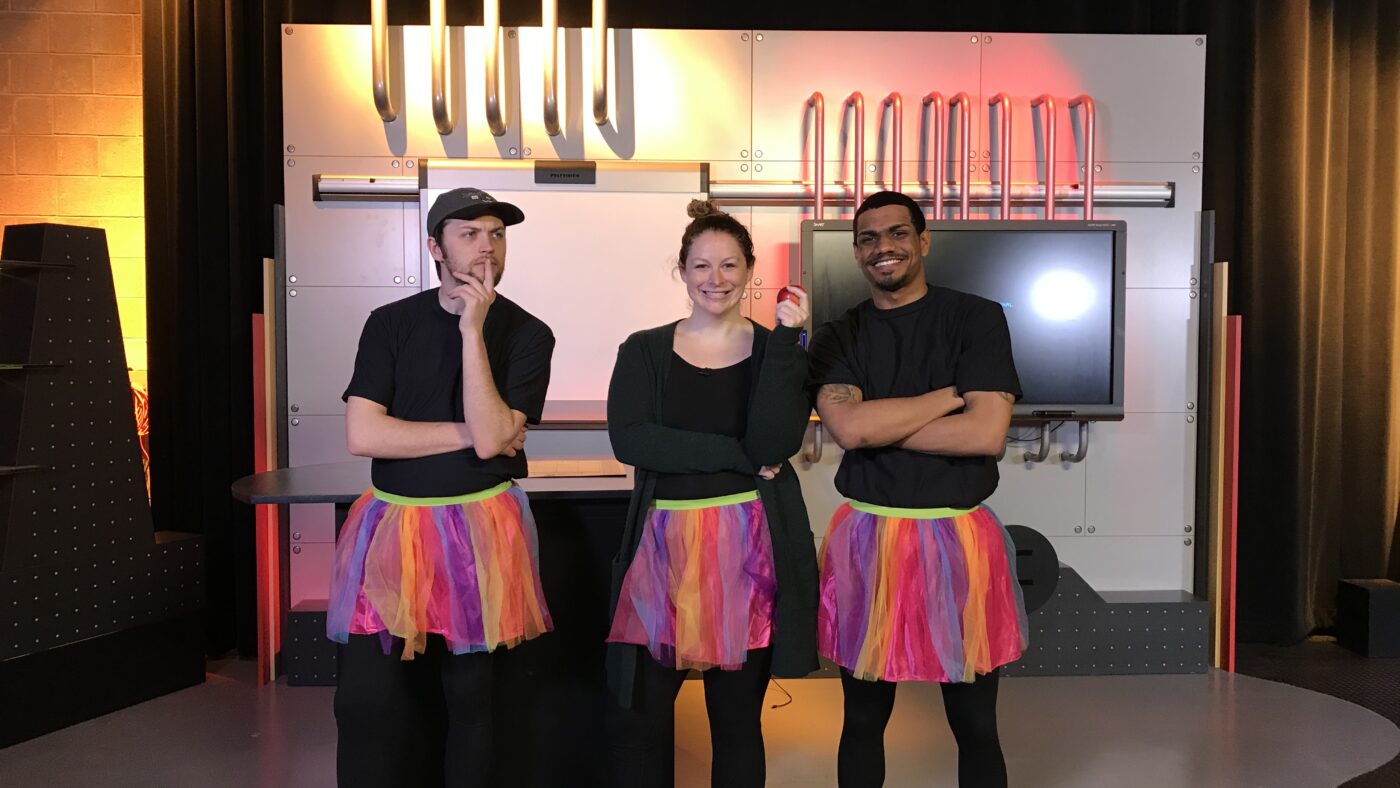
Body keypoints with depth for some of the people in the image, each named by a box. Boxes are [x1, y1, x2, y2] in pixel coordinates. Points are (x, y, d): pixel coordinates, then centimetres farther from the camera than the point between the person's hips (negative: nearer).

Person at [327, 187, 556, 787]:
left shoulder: (527, 334, -2)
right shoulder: (391, 323, 2)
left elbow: (491, 438, -15)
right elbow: (362, 435, -9)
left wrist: (473, 330, -18)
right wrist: (470, 433, -10)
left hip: (482, 529, -1)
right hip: (393, 527, 1)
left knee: (473, 698, 9)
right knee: (367, 702, -1)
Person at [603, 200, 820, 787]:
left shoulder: (777, 351, 4)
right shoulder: (644, 351, 5)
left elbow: (775, 444, -12)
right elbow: (628, 440, -11)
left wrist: (783, 339, -15)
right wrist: (742, 456, -13)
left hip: (751, 546, 0)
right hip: (664, 543, 1)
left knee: (737, 719, 11)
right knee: (635, 719, 1)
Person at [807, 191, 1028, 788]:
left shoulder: (977, 319, -1)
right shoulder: (837, 338, 6)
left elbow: (987, 433, -14)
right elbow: (848, 428, -13)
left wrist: (878, 426, -10)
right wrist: (954, 393, -10)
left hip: (959, 537, -1)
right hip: (867, 539, 2)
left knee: (975, 727, 10)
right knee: (863, 720, 14)